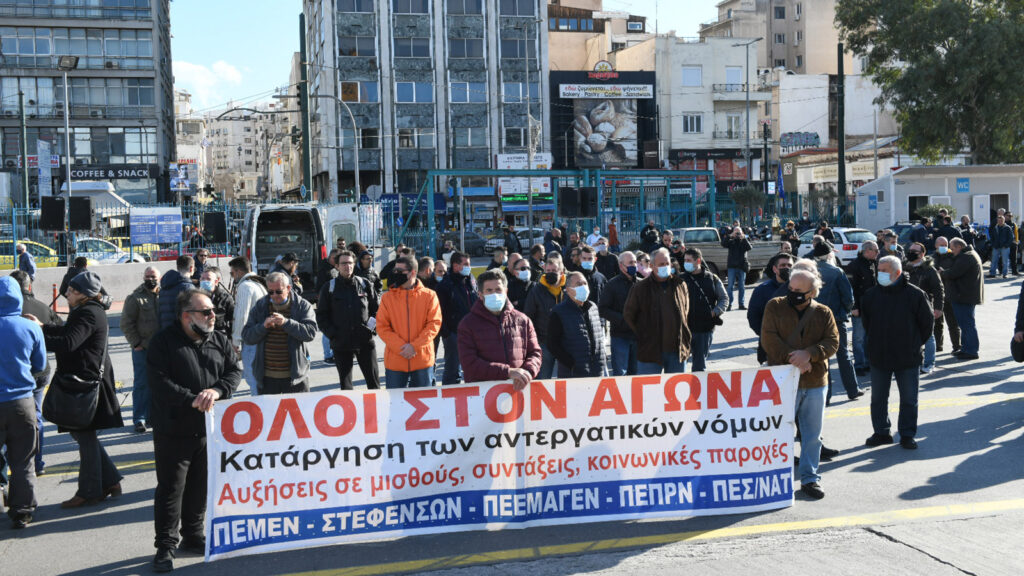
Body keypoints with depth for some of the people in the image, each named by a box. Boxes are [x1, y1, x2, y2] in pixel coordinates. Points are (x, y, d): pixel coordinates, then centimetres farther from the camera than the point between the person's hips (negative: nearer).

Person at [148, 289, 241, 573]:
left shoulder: (220, 341, 7)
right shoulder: (164, 341, -8)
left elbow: (234, 371, 2)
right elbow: (160, 382, -16)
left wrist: (217, 390, -18)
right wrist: (193, 400, -23)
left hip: (209, 429, 5)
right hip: (173, 430, -4)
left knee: (200, 486, 14)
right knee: (170, 488, 1)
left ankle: (193, 536, 30)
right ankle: (165, 546, 11)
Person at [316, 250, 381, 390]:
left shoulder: (365, 284, 5)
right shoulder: (329, 288, 3)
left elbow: (378, 307, 11)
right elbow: (321, 316, 5)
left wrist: (371, 326, -3)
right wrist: (332, 334, -6)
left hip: (365, 342, 0)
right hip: (341, 343, 0)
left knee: (373, 381, 3)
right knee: (345, 384, 8)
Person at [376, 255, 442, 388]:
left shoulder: (429, 296, 0)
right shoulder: (387, 297, 3)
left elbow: (434, 324, -5)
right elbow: (382, 327, 0)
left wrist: (415, 346, -16)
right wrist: (400, 347, -14)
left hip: (423, 359, -1)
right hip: (395, 361, 1)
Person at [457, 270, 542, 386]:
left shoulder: (522, 320, 16)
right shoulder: (468, 324, 6)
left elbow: (535, 352, 18)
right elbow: (470, 365, -4)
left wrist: (528, 372, -6)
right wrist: (508, 372, -12)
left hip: (518, 390, 2)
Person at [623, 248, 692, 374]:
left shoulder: (680, 284, 6)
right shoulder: (641, 288, -3)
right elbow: (628, 315, 5)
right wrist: (642, 335, 3)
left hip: (677, 350, 3)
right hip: (650, 350, -3)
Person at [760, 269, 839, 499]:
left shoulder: (823, 313, 5)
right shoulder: (775, 306, 0)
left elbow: (832, 342, -2)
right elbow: (768, 339, -7)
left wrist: (808, 354, -19)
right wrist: (793, 358, -17)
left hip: (815, 383, 3)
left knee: (812, 434, 10)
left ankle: (809, 478, 22)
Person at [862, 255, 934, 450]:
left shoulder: (915, 294, -9)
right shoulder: (871, 295, 0)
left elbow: (927, 322, 2)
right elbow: (866, 322, 15)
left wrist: (915, 344, 6)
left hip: (908, 358, -3)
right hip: (879, 357, 3)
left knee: (909, 399, 6)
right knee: (878, 398, 9)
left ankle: (907, 435, 18)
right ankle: (881, 432, 22)